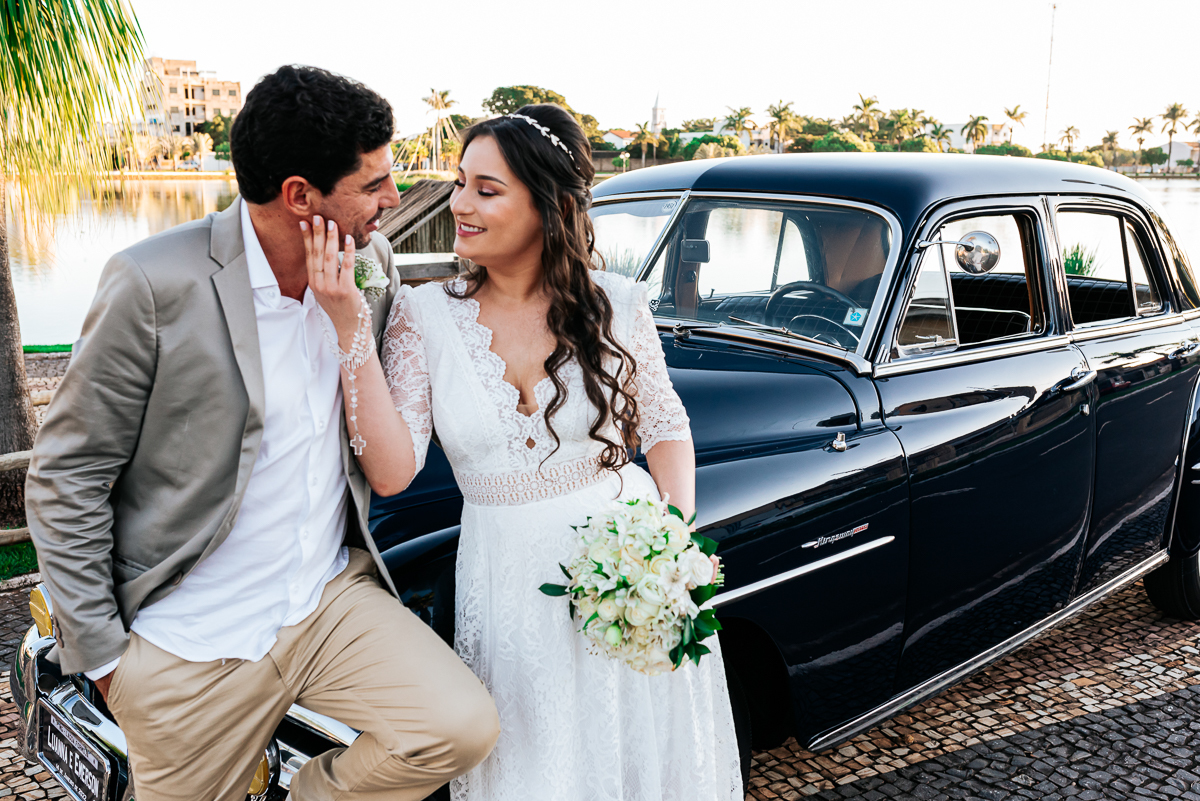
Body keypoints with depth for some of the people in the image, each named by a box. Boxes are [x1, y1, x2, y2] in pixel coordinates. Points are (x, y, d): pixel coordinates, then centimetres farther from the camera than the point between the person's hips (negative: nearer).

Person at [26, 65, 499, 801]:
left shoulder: (373, 262, -1)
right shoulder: (155, 284, -17)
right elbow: (65, 479, -8)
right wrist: (102, 653, -6)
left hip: (334, 598, 4)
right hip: (191, 647, -3)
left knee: (465, 728, -13)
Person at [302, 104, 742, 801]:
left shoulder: (616, 306, -7)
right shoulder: (424, 316, -7)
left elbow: (666, 427, 5)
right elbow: (391, 471, -15)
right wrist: (348, 328, -21)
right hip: (511, 591, 0)